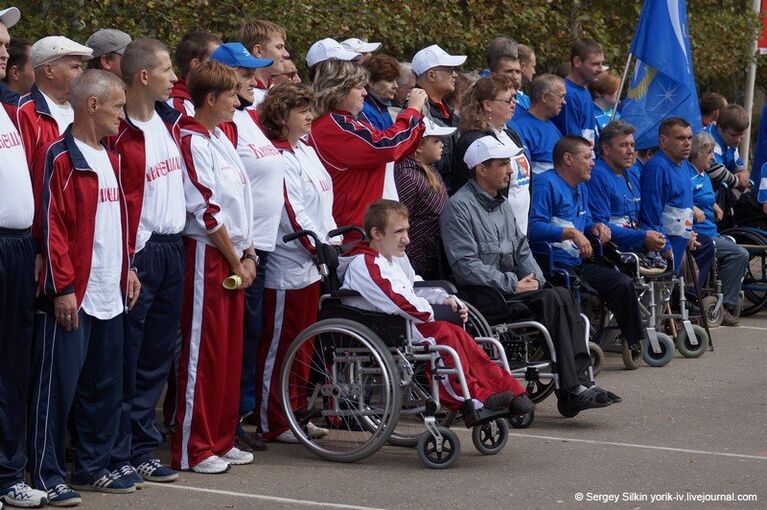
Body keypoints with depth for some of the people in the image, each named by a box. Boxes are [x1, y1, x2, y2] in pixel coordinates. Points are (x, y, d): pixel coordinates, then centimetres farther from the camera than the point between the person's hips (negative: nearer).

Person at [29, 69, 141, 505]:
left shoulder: (110, 159, 15)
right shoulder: (60, 158, -11)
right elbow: (51, 225, -14)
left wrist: (127, 268, 17)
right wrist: (62, 287, -17)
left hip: (110, 294, 8)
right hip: (71, 296, -8)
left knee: (105, 386, 13)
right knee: (59, 386, -3)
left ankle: (95, 466, 23)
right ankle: (48, 475, 3)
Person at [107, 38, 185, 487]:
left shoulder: (170, 119, 10)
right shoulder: (118, 132, -14)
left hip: (173, 248, 8)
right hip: (140, 252, -8)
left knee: (159, 354, 11)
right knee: (126, 357, -3)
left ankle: (144, 450, 18)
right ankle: (118, 455, 3)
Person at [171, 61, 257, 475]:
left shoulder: (221, 139, 15)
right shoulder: (192, 142, -14)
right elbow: (207, 212, -16)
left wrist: (248, 254, 8)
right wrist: (236, 261, -11)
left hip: (234, 258, 9)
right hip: (207, 255, -9)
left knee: (230, 351, 12)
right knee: (204, 352, -5)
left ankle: (220, 440, 20)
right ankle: (192, 450, 0)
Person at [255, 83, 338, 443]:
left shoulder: (307, 151, 15)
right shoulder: (278, 159, -15)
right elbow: (292, 213, -18)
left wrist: (333, 240, 9)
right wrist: (319, 248, -15)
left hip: (312, 264, 10)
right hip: (288, 265, -10)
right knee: (278, 346, -2)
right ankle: (272, 423, 5)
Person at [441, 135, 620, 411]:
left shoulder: (502, 204, 21)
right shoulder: (459, 207, -9)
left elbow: (522, 248, 22)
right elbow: (466, 266, -17)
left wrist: (534, 279, 1)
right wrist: (514, 285, -16)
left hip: (509, 287, 8)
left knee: (563, 296, -18)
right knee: (551, 300, -26)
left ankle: (580, 381, -26)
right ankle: (572, 389, -27)